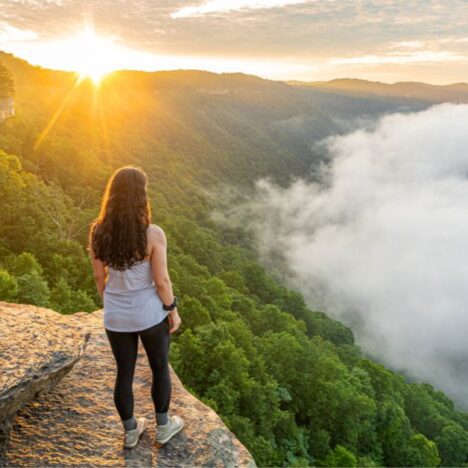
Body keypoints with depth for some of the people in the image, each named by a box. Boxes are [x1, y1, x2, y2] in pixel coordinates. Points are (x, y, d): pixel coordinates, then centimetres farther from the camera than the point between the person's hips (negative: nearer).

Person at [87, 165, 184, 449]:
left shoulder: (98, 233, -10)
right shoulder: (153, 234, -22)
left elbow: (100, 277, 1)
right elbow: (161, 280, -16)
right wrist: (173, 311, -1)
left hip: (116, 316, 3)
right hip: (150, 313, -3)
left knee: (124, 373, 19)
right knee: (160, 369, 20)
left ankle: (131, 432, 38)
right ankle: (163, 427, 37)